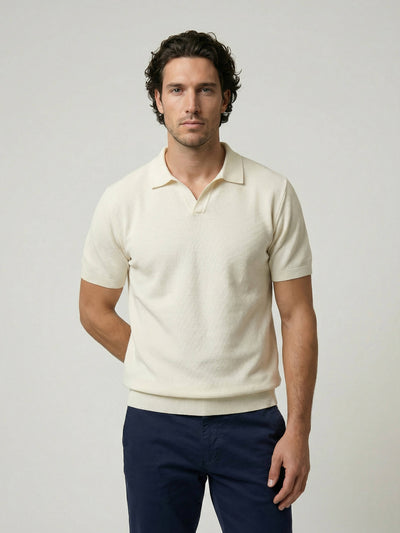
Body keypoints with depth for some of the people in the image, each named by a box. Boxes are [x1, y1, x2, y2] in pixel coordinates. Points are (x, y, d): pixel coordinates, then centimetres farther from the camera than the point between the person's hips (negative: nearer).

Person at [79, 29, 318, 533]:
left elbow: (297, 316, -2)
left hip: (250, 421, 0)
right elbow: (95, 311, 10)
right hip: (156, 421, 1)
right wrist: (163, 372, 9)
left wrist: (298, 429, -6)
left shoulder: (273, 194, -2)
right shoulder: (123, 199, -1)